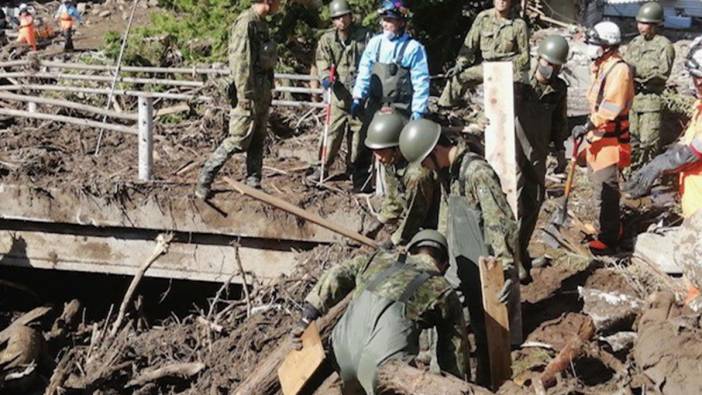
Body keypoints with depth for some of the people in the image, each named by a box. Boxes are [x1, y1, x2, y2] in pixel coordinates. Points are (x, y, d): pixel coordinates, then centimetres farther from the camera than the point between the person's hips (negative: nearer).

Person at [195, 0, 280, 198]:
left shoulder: (261, 23, 15)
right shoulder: (246, 23, -15)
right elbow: (240, 62, -20)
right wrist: (245, 96, -22)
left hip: (262, 95, 9)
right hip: (249, 94, -9)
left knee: (257, 142, 11)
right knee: (238, 141, -6)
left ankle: (253, 184, 17)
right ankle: (204, 181, 1)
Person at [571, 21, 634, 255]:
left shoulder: (619, 70, -19)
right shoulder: (601, 67, 11)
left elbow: (611, 108, -28)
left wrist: (588, 126, -28)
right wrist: (589, 129, 19)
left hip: (611, 140, -10)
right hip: (597, 138, 10)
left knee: (605, 191, -4)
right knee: (599, 184, 20)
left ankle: (608, 240, 5)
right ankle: (612, 229, 35)